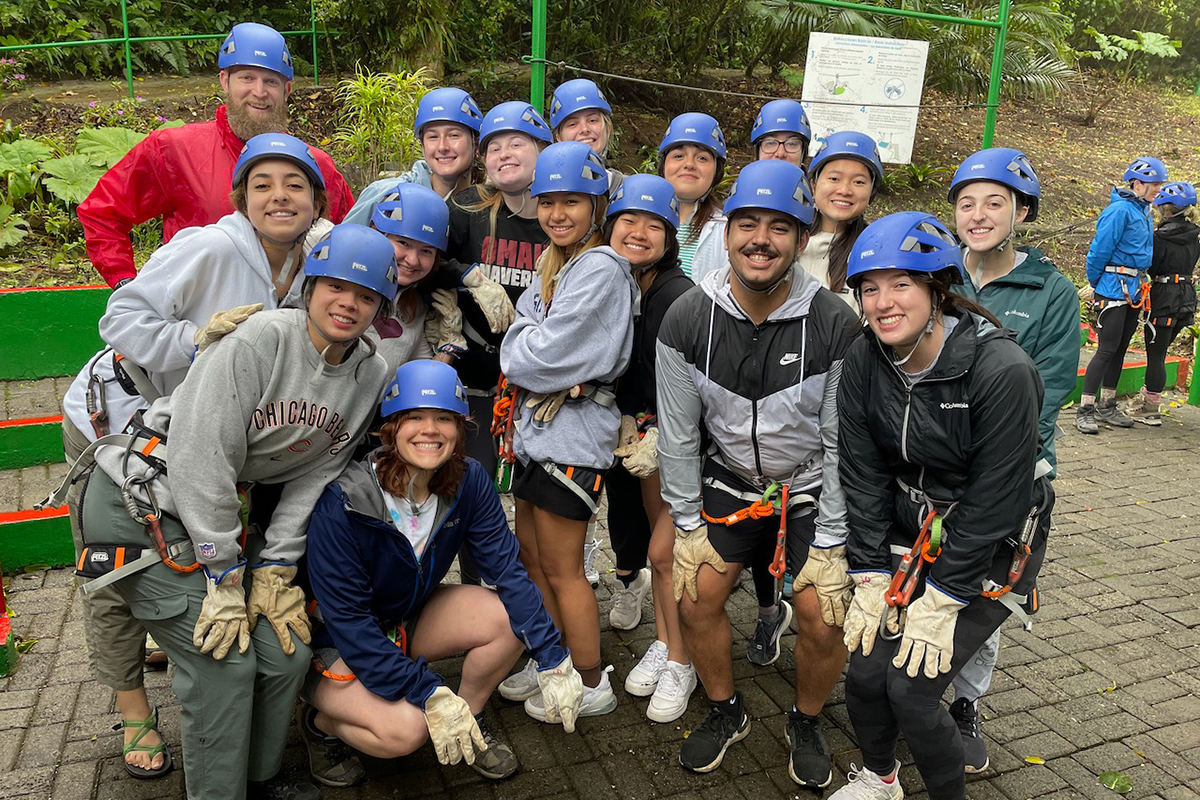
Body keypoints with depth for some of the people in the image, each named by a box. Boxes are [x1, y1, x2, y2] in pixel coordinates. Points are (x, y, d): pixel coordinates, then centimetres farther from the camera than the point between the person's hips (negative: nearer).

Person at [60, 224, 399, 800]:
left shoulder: (372, 377, -3)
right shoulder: (263, 337, -24)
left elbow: (312, 477, 1)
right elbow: (199, 456, -24)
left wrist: (273, 570, -4)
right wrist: (224, 581, -19)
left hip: (225, 508, 7)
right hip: (140, 506, -6)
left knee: (288, 650, 3)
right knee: (224, 660, -10)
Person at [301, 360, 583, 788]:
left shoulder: (469, 481, -16)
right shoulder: (343, 505, -31)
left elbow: (506, 568, -16)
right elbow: (346, 618, -28)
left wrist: (553, 661, -24)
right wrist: (429, 694, -32)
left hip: (410, 615, 5)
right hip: (336, 643, -5)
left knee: (511, 617, -17)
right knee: (404, 730, -27)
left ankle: (469, 718, 9)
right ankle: (319, 721, 4)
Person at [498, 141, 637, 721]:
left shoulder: (601, 269, -17)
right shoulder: (550, 262, 14)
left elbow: (545, 356, -21)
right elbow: (519, 336, 10)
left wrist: (522, 353, -4)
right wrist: (533, 357, -8)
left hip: (572, 433, -9)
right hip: (535, 425, 9)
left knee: (561, 570, 3)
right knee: (530, 554, 18)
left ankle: (591, 685, 21)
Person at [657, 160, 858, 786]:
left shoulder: (834, 325, -21)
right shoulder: (686, 320, -15)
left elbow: (842, 444, -13)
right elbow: (677, 434, -6)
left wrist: (829, 540, -11)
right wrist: (688, 523, -4)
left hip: (810, 489, -2)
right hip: (727, 481, 2)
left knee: (824, 622, -9)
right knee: (695, 599, -3)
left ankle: (806, 723, 23)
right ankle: (726, 713, 26)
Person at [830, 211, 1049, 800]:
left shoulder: (1002, 371, -25)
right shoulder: (863, 363, -9)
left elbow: (995, 499, -22)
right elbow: (864, 477, -4)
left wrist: (939, 603, -18)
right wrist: (871, 579, -6)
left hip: (991, 549, -4)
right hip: (909, 535, 4)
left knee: (910, 687, -11)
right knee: (865, 671, -2)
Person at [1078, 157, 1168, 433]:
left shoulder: (1143, 210, 14)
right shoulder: (1120, 209, -12)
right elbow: (1100, 249, -13)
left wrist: (1139, 283, 16)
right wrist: (1096, 284, -4)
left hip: (1134, 291, 9)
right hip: (1114, 289, -9)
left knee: (1120, 349, 11)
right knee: (1107, 349, -10)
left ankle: (1107, 407, 19)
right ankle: (1085, 410, -6)